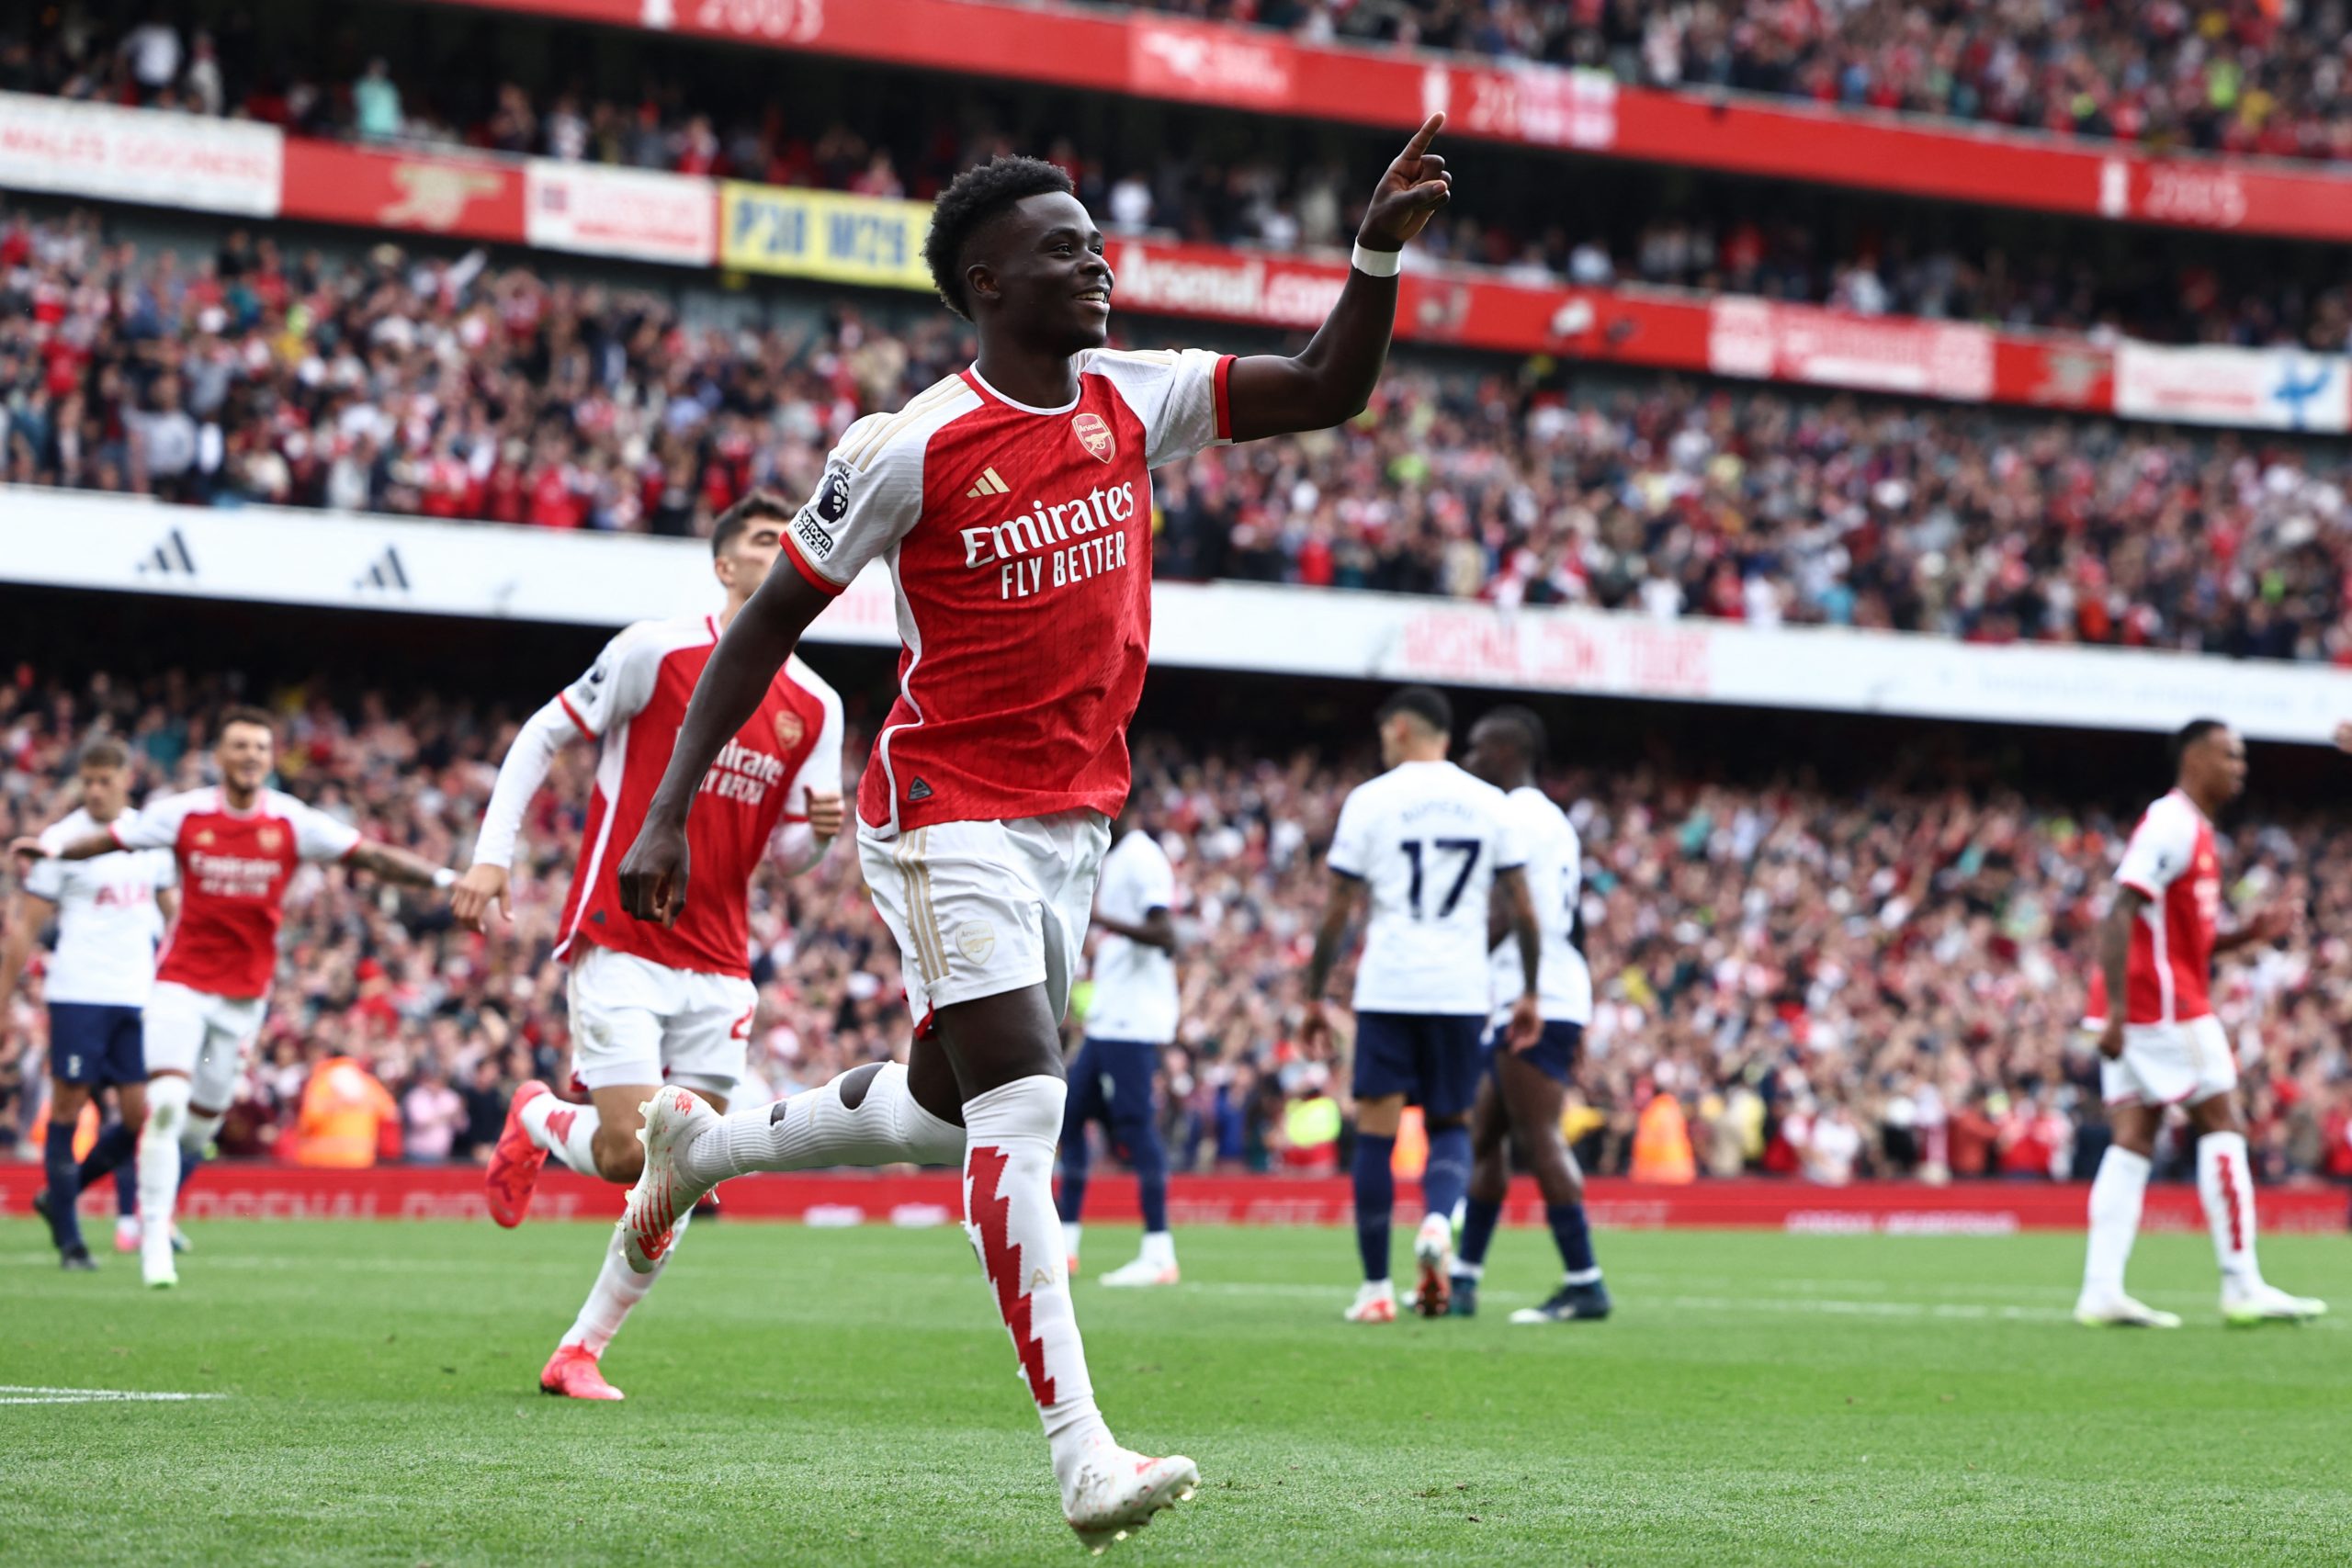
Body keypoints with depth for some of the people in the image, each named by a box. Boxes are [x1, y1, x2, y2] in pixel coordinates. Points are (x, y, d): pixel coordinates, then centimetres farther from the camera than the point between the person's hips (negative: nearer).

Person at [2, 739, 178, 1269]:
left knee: (140, 1116, 1)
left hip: (138, 997, 5)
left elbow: (172, 912, 22)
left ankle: (59, 1197, 22)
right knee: (68, 1110, -2)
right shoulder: (62, 840, -4)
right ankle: (68, 1238, 6)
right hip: (78, 996, -5)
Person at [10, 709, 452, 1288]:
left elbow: (371, 856, -7)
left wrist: (442, 877, -17)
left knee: (204, 1118, 9)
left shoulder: (294, 822, -4)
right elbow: (108, 839, -5)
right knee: (166, 1101, -18)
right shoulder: (184, 814, -4)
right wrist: (54, 847, -24)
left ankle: (158, 1200, 39)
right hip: (181, 982, -2)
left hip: (245, 990, 2)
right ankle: (154, 1238, -10)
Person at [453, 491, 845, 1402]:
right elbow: (543, 736, 1)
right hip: (619, 944, -5)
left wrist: (817, 832, -11)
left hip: (718, 968, 5)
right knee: (630, 1150, -14)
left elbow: (786, 855, 13)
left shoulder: (816, 707, 9)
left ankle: (581, 1351, 12)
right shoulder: (659, 652, -5)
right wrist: (491, 854, -8)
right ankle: (536, 1121, 21)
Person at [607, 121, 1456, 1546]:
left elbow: (1330, 390, 4)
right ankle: (1082, 1455, -22)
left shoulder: (1131, 401, 4)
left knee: (944, 1111, 18)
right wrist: (668, 814, -8)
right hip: (950, 813, -7)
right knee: (1023, 1108, -18)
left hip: (1076, 818, 7)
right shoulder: (909, 449, -11)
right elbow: (769, 626, -5)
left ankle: (704, 1142, 45)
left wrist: (1380, 252, -12)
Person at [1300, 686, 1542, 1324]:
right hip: (1461, 990, 2)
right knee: (1450, 1124, 14)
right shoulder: (1490, 804, 7)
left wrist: (1315, 995, 10)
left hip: (1387, 989, -2)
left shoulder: (1369, 800, 0)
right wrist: (1531, 994, 15)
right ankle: (1438, 1221, -17)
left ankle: (1376, 1288, 4)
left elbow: (1337, 912, 1)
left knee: (1376, 1133, 4)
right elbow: (1521, 909, 7)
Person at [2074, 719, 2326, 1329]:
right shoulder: (2170, 825, -11)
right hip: (2165, 1003, -10)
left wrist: (2245, 936, 11)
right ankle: (2242, 1286, -4)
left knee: (2134, 1139, 3)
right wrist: (2117, 1008, -27)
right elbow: (2119, 915, -20)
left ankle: (2101, 1291, -3)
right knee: (2220, 1124, -5)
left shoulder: (2195, 832, 21)